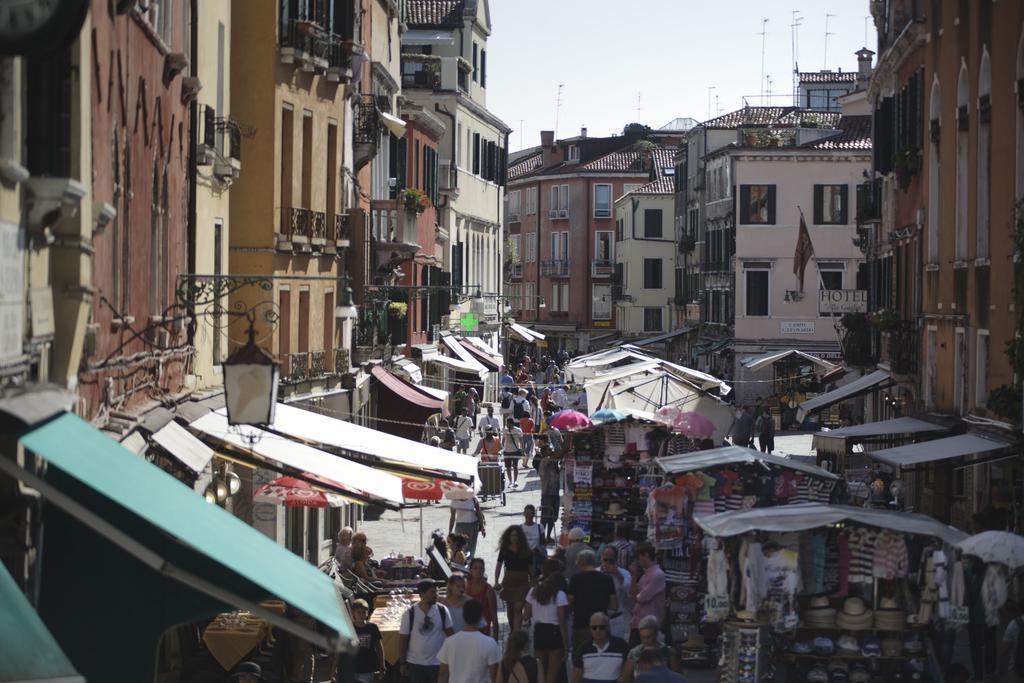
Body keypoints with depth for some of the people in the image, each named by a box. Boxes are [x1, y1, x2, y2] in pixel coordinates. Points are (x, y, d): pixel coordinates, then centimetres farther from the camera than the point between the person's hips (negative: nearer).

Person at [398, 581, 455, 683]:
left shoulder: (442, 611, -5)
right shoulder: (410, 614, -9)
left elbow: (450, 633, 2)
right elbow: (403, 639, -3)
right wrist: (402, 663, -2)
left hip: (437, 663, 1)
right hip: (415, 663, -1)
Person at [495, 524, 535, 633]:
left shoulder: (526, 551, -3)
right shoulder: (505, 550, 1)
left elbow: (531, 568, 3)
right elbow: (498, 566, 2)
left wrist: (532, 583, 5)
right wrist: (496, 581, -7)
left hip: (522, 582, -3)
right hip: (508, 582, 3)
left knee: (518, 608, -13)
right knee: (509, 609, 12)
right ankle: (512, 631, 26)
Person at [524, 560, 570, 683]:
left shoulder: (533, 592, 2)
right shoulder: (559, 595, -10)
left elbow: (526, 617, 2)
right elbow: (562, 622, -13)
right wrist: (566, 645, -8)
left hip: (539, 632, 4)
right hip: (554, 632, -4)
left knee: (541, 672, 20)